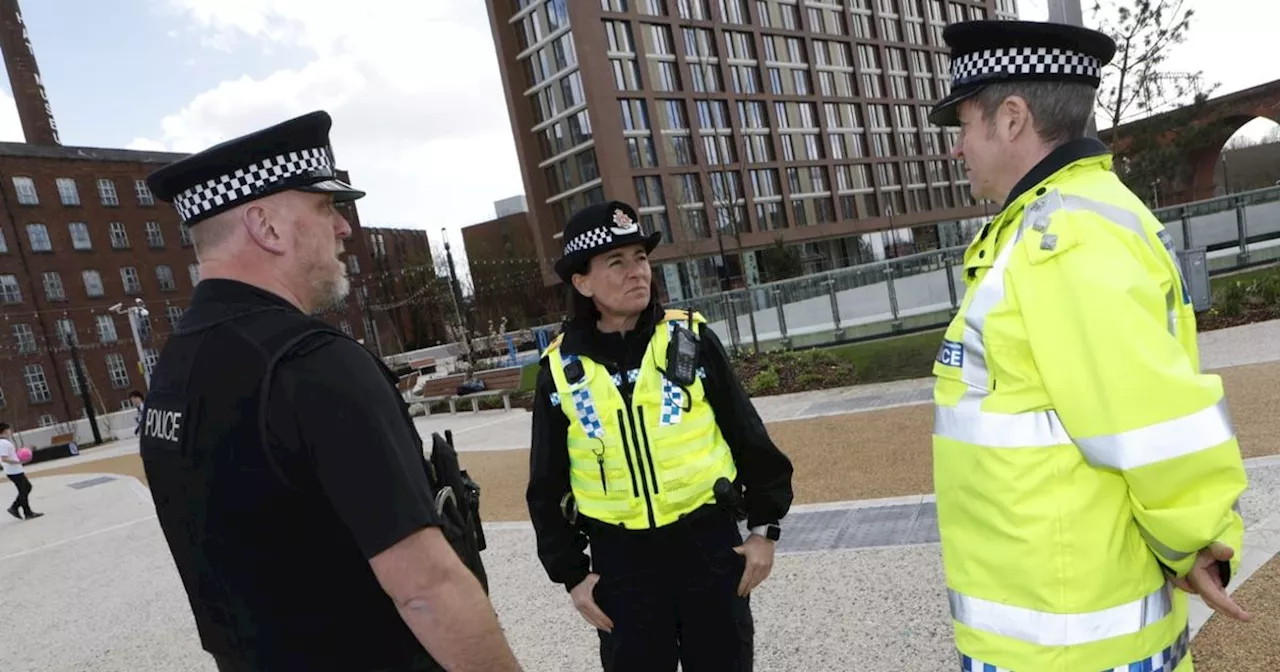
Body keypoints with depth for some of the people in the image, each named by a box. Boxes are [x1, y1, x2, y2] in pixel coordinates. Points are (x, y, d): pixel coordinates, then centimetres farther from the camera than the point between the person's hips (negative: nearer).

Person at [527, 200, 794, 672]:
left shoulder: (691, 338, -5)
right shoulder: (560, 369, -4)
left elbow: (748, 437, 1)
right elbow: (548, 485, 4)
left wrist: (764, 527, 2)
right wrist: (571, 573, 3)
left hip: (709, 544, 0)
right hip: (620, 559, 1)